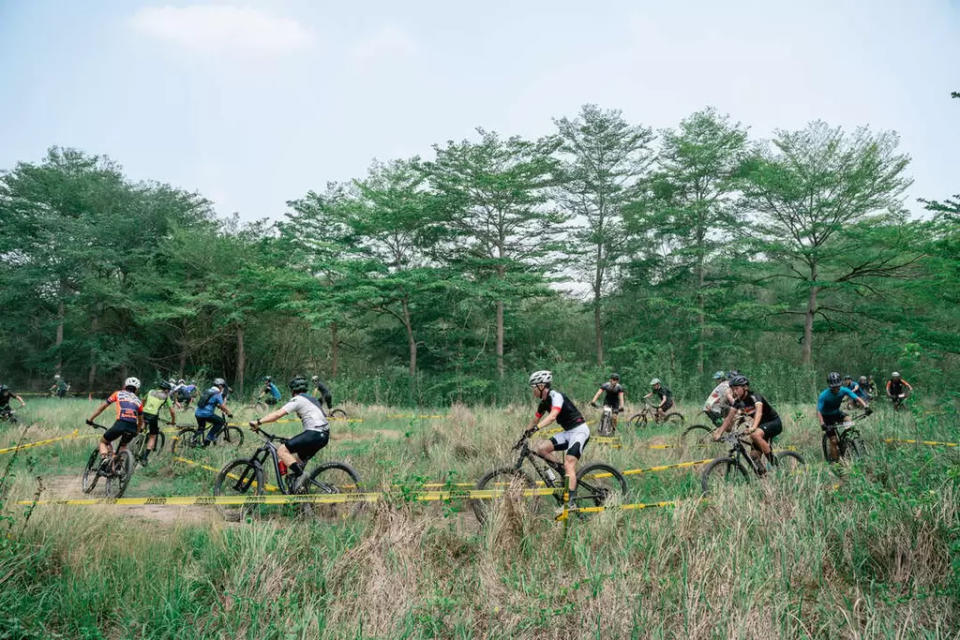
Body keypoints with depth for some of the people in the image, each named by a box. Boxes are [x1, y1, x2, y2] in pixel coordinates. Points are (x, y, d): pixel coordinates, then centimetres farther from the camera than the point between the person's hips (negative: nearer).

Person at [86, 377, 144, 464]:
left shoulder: (118, 394, 21)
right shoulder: (138, 401, 26)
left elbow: (102, 407, 22)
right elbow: (141, 421, 32)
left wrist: (90, 420, 32)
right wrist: (136, 432, 48)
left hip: (120, 424, -3)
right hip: (133, 428, 3)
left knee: (103, 442, 22)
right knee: (123, 446, 32)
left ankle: (104, 458, -4)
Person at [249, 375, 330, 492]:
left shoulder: (298, 399, 0)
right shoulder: (312, 399, 27)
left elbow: (278, 414, -11)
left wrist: (258, 422, -10)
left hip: (314, 433, -9)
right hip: (324, 435, 9)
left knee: (282, 450, -8)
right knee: (299, 460, 21)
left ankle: (300, 474, -20)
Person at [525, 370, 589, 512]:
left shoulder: (556, 396, -19)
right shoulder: (544, 402, 9)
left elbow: (552, 416, -36)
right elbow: (535, 420, 18)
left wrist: (536, 428, -47)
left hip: (579, 431, -9)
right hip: (567, 432, 9)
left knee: (569, 464, -19)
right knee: (540, 448, -5)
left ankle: (570, 502, -21)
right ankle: (566, 472, 5)